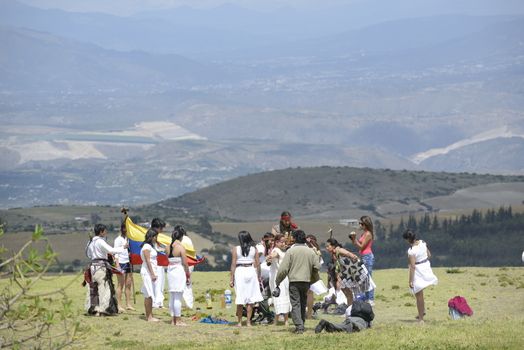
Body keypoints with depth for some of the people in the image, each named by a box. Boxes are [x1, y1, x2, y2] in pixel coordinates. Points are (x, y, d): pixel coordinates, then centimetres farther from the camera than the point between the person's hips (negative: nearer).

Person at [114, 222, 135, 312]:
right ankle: (119, 305, -6)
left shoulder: (128, 239, 14)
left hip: (128, 263, 8)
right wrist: (117, 265, -19)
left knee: (128, 284, 8)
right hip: (121, 263, -8)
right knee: (121, 284, -7)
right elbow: (116, 252, -12)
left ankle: (128, 304, 15)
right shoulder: (118, 239, -8)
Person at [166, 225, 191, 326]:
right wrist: (188, 276, -1)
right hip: (179, 271, -6)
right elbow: (185, 263, -10)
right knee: (178, 298, -3)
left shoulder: (169, 247, 6)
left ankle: (173, 320, 17)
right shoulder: (181, 247, -12)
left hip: (170, 270, 6)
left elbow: (168, 260, 7)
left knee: (172, 297, 12)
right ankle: (178, 321, 0)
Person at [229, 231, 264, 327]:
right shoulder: (254, 249, 2)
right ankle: (248, 322, 6)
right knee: (250, 299, 6)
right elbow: (257, 264, 3)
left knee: (240, 298, 4)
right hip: (251, 271, 2)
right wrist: (259, 276, 13)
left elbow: (233, 264, -5)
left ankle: (239, 322, 5)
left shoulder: (235, 249, -4)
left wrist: (232, 278, -1)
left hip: (239, 271, -1)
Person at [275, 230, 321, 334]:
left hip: (294, 281, -4)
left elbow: (283, 268, -10)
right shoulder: (310, 251, 5)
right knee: (303, 304, 17)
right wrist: (313, 278, 20)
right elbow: (317, 267, 3)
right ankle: (301, 324, 24)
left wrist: (278, 281, 0)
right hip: (306, 281, 4)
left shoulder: (291, 251, -7)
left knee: (295, 304, -4)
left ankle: (299, 326, -15)